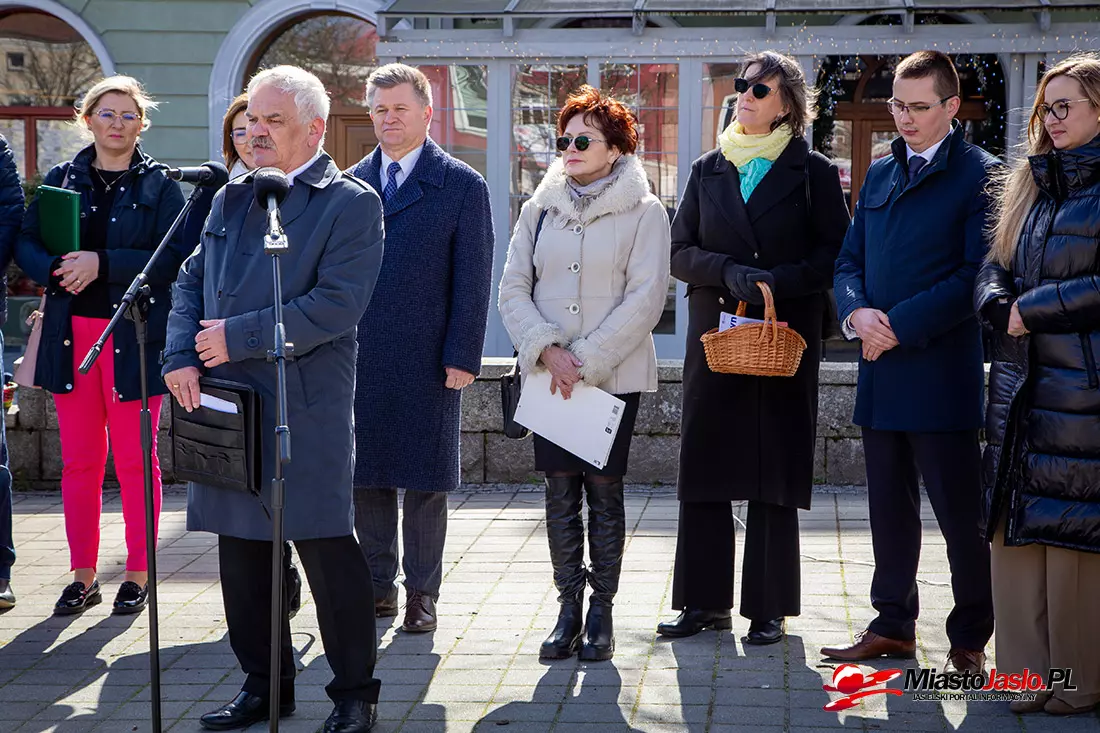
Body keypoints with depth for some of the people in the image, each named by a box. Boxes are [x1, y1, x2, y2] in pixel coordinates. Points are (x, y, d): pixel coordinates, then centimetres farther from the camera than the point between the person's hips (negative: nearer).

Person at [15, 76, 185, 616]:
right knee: (78, 460, 6)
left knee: (134, 460, 2)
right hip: (71, 334, 3)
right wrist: (58, 269, -15)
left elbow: (173, 258, -10)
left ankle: (138, 573, 12)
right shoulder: (61, 179, 12)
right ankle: (83, 575, 15)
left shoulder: (160, 185, 1)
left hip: (134, 337, -3)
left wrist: (102, 263, -19)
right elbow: (26, 245, 7)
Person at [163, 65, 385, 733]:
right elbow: (191, 282, 15)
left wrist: (237, 337, -16)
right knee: (241, 550, 13)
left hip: (307, 409, -7)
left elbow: (338, 304, -16)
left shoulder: (351, 203, -6)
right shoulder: (232, 198, 16)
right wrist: (181, 358, -4)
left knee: (328, 549, -2)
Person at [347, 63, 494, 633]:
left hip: (427, 361, -3)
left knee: (425, 481, 3)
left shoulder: (463, 186, -1)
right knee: (366, 477, 8)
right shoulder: (351, 184, 10)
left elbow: (473, 280, -4)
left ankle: (422, 593, 13)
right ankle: (379, 583, 20)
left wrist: (461, 357, -10)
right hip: (357, 355, 4)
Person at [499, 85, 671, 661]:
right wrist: (547, 350, -10)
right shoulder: (540, 209, 10)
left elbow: (645, 298, -8)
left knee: (604, 490, 0)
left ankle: (601, 613, 9)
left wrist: (587, 360, -13)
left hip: (614, 374, -3)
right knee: (560, 493, 2)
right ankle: (569, 610, 11)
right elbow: (513, 290, 6)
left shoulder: (643, 212, -1)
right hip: (550, 376, 3)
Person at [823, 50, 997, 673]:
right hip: (881, 371, 7)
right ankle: (894, 626, 24)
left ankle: (971, 639, 10)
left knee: (961, 511, 0)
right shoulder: (880, 174, 16)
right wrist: (858, 311, -5)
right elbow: (849, 260, 16)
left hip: (942, 370, -6)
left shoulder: (979, 174, -4)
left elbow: (978, 273, -12)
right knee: (890, 505, 14)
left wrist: (901, 325, -15)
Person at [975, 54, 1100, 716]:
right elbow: (995, 269, 17)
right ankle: (1027, 672, 13)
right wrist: (1001, 307, -4)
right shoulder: (1031, 185, 18)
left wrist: (1035, 308, -10)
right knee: (1017, 524, 6)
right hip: (1020, 382, 7)